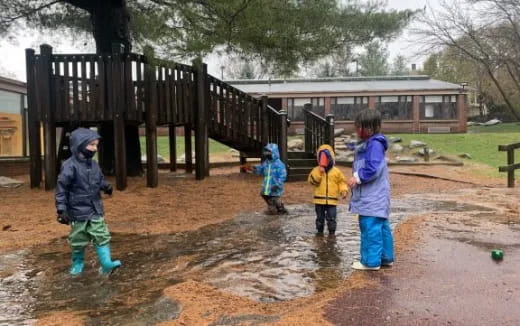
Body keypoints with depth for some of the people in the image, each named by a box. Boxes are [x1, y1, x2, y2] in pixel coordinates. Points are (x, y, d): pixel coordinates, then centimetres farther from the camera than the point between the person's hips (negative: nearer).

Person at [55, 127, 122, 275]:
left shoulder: (93, 164, 3)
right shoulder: (70, 166, -17)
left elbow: (100, 180, 18)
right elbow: (61, 189, -14)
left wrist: (106, 186, -6)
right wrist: (61, 210, -17)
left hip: (96, 210, 5)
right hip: (78, 211, -5)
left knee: (102, 236, -2)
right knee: (78, 240, 10)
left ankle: (106, 264, -1)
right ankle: (78, 263, 30)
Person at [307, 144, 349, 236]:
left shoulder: (336, 171, 1)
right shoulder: (316, 170, 0)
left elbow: (342, 182, 7)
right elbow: (312, 181, -12)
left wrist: (344, 190, -9)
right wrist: (319, 172, -20)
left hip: (332, 200, -1)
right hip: (319, 200, 1)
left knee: (331, 218, 3)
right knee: (320, 217, 14)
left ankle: (332, 233, 15)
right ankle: (319, 231, 28)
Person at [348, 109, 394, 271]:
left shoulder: (375, 144, -16)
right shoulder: (367, 144, 16)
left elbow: (373, 169, -23)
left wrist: (357, 178, -14)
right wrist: (357, 178, 10)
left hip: (373, 197, -11)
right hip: (371, 196, 11)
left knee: (370, 227, -7)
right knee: (381, 227, 15)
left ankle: (371, 261, -1)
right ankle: (386, 257, 24)